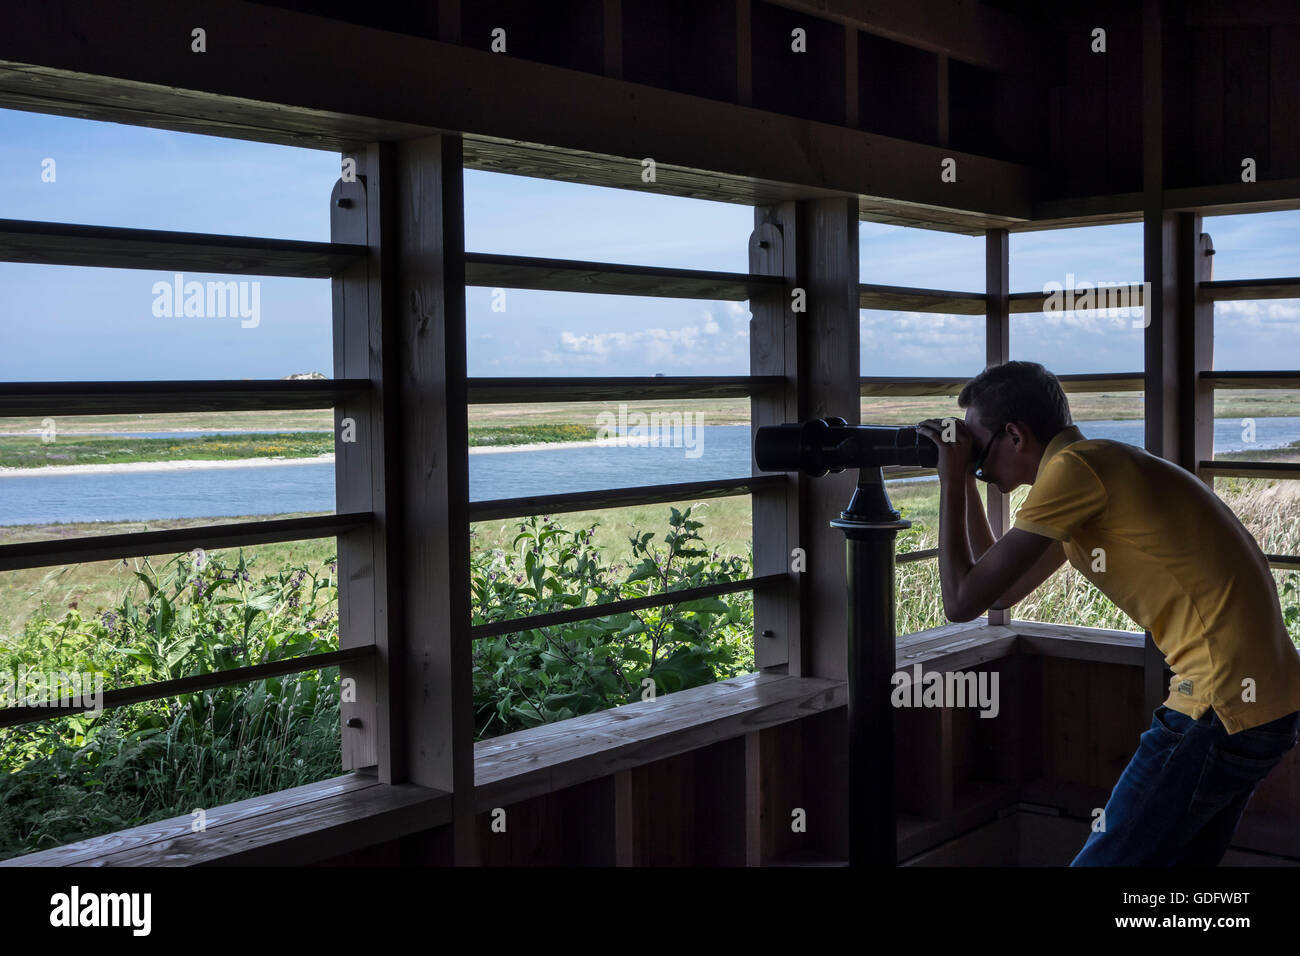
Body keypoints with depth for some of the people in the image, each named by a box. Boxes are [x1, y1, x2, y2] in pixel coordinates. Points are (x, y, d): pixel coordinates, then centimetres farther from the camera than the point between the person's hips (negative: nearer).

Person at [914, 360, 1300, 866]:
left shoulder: (1072, 468, -13)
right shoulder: (1099, 467, 17)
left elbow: (963, 600, -12)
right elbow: (1002, 591, 22)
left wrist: (952, 479, -1)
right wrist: (963, 481, 18)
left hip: (1226, 706, -10)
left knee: (1109, 856, -1)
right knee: (1180, 856, 21)